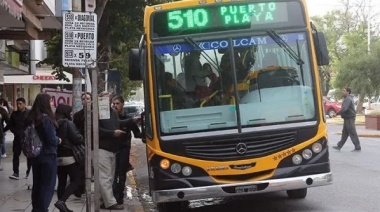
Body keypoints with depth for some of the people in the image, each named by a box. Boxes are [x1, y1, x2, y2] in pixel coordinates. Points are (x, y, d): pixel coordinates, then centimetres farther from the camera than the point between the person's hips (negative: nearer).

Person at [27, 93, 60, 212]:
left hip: (35, 155, 8)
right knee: (48, 185, 1)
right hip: (48, 155, -8)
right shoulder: (46, 119, -18)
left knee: (37, 184, 16)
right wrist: (58, 140, -1)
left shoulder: (31, 118, 5)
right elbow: (52, 140, -20)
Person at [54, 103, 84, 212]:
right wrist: (84, 141, 2)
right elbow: (76, 138, -14)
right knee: (75, 181, -2)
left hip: (58, 156, 7)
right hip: (69, 156, -7)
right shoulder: (68, 123, -10)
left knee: (61, 182, 11)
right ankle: (61, 201, -19)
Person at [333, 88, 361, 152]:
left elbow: (344, 109, -28)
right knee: (344, 133, 13)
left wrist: (337, 113, -21)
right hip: (347, 118, 11)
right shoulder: (348, 99, 17)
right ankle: (339, 146, 19)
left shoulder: (348, 99, -18)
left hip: (349, 119, -11)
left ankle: (358, 147, -1)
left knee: (352, 133, -5)